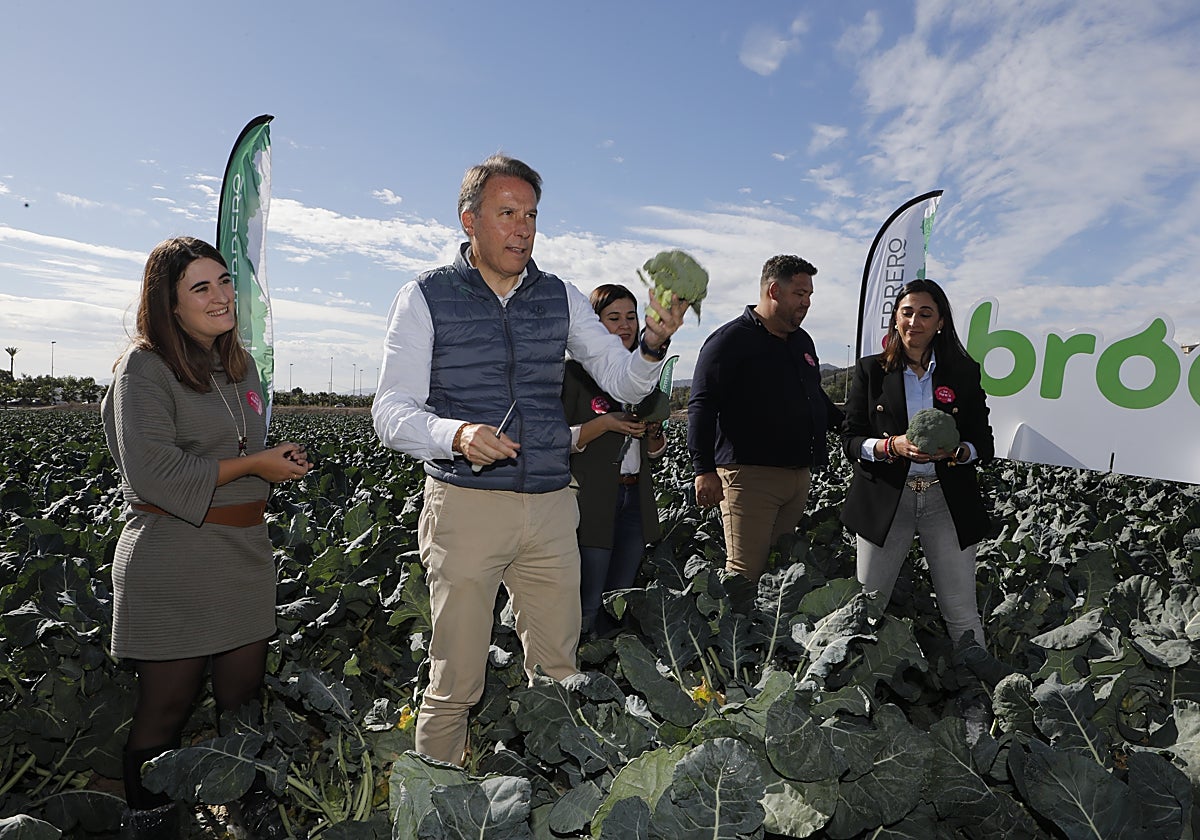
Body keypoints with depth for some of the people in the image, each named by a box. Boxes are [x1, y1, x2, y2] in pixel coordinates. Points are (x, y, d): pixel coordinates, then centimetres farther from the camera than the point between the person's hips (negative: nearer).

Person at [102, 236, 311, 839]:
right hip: (172, 564, -6)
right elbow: (152, 472, -19)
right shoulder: (144, 367, -9)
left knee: (244, 698, 15)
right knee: (165, 707, 5)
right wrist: (252, 466, -15)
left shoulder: (239, 365, 14)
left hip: (244, 552, 7)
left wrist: (277, 460, 5)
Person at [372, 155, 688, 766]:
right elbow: (391, 412, -7)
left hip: (551, 507, 4)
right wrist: (457, 435, -27)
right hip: (465, 504, -3)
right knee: (456, 683, 4)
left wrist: (654, 343, -13)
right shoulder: (425, 298, -1)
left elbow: (624, 384, 8)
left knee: (559, 674, 13)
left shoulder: (561, 298, 9)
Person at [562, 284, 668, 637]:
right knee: (587, 603, -5)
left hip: (636, 499, 6)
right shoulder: (576, 371, -4)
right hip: (592, 500, -6)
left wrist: (654, 431, -2)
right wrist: (606, 424, -19)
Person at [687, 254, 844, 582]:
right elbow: (702, 406, -12)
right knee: (745, 572, -10)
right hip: (749, 474, -8)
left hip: (799, 474, 8)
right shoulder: (730, 340, -5)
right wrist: (704, 468, -19)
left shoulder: (802, 341, 20)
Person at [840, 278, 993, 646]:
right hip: (884, 500, 0)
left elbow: (984, 443, 6)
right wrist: (893, 446, -18)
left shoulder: (964, 372, 7)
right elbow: (850, 439, 0)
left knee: (962, 615, 4)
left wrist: (954, 451, -16)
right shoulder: (870, 370, 4)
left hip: (947, 501, 1)